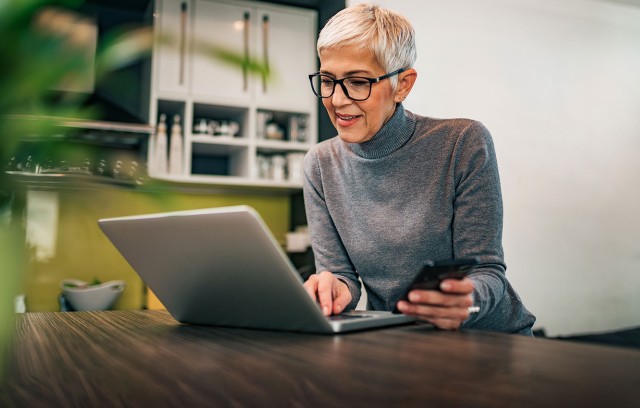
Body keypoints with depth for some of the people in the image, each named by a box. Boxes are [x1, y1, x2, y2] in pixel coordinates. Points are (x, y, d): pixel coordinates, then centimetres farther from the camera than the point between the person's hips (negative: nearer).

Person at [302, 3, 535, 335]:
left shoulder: (464, 143, -11)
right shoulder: (321, 165, -1)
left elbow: (487, 271, -10)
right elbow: (339, 273, -1)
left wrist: (467, 301, -32)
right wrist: (335, 289, -24)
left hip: (490, 336, -2)